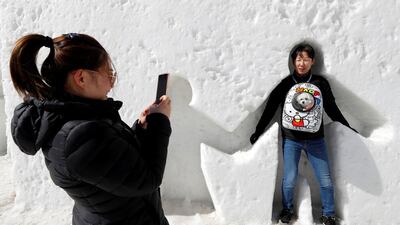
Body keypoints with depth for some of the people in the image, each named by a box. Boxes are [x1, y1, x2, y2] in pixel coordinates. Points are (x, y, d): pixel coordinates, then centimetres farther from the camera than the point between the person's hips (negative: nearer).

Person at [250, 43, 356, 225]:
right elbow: (270, 109, 2)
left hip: (315, 140, 1)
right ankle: (287, 210, 27)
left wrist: (349, 128, 14)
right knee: (289, 180, 1)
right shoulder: (285, 84, -3)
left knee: (325, 180, 3)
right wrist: (258, 132, 3)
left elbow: (332, 109, 10)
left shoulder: (321, 83, 0)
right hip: (291, 140, -1)